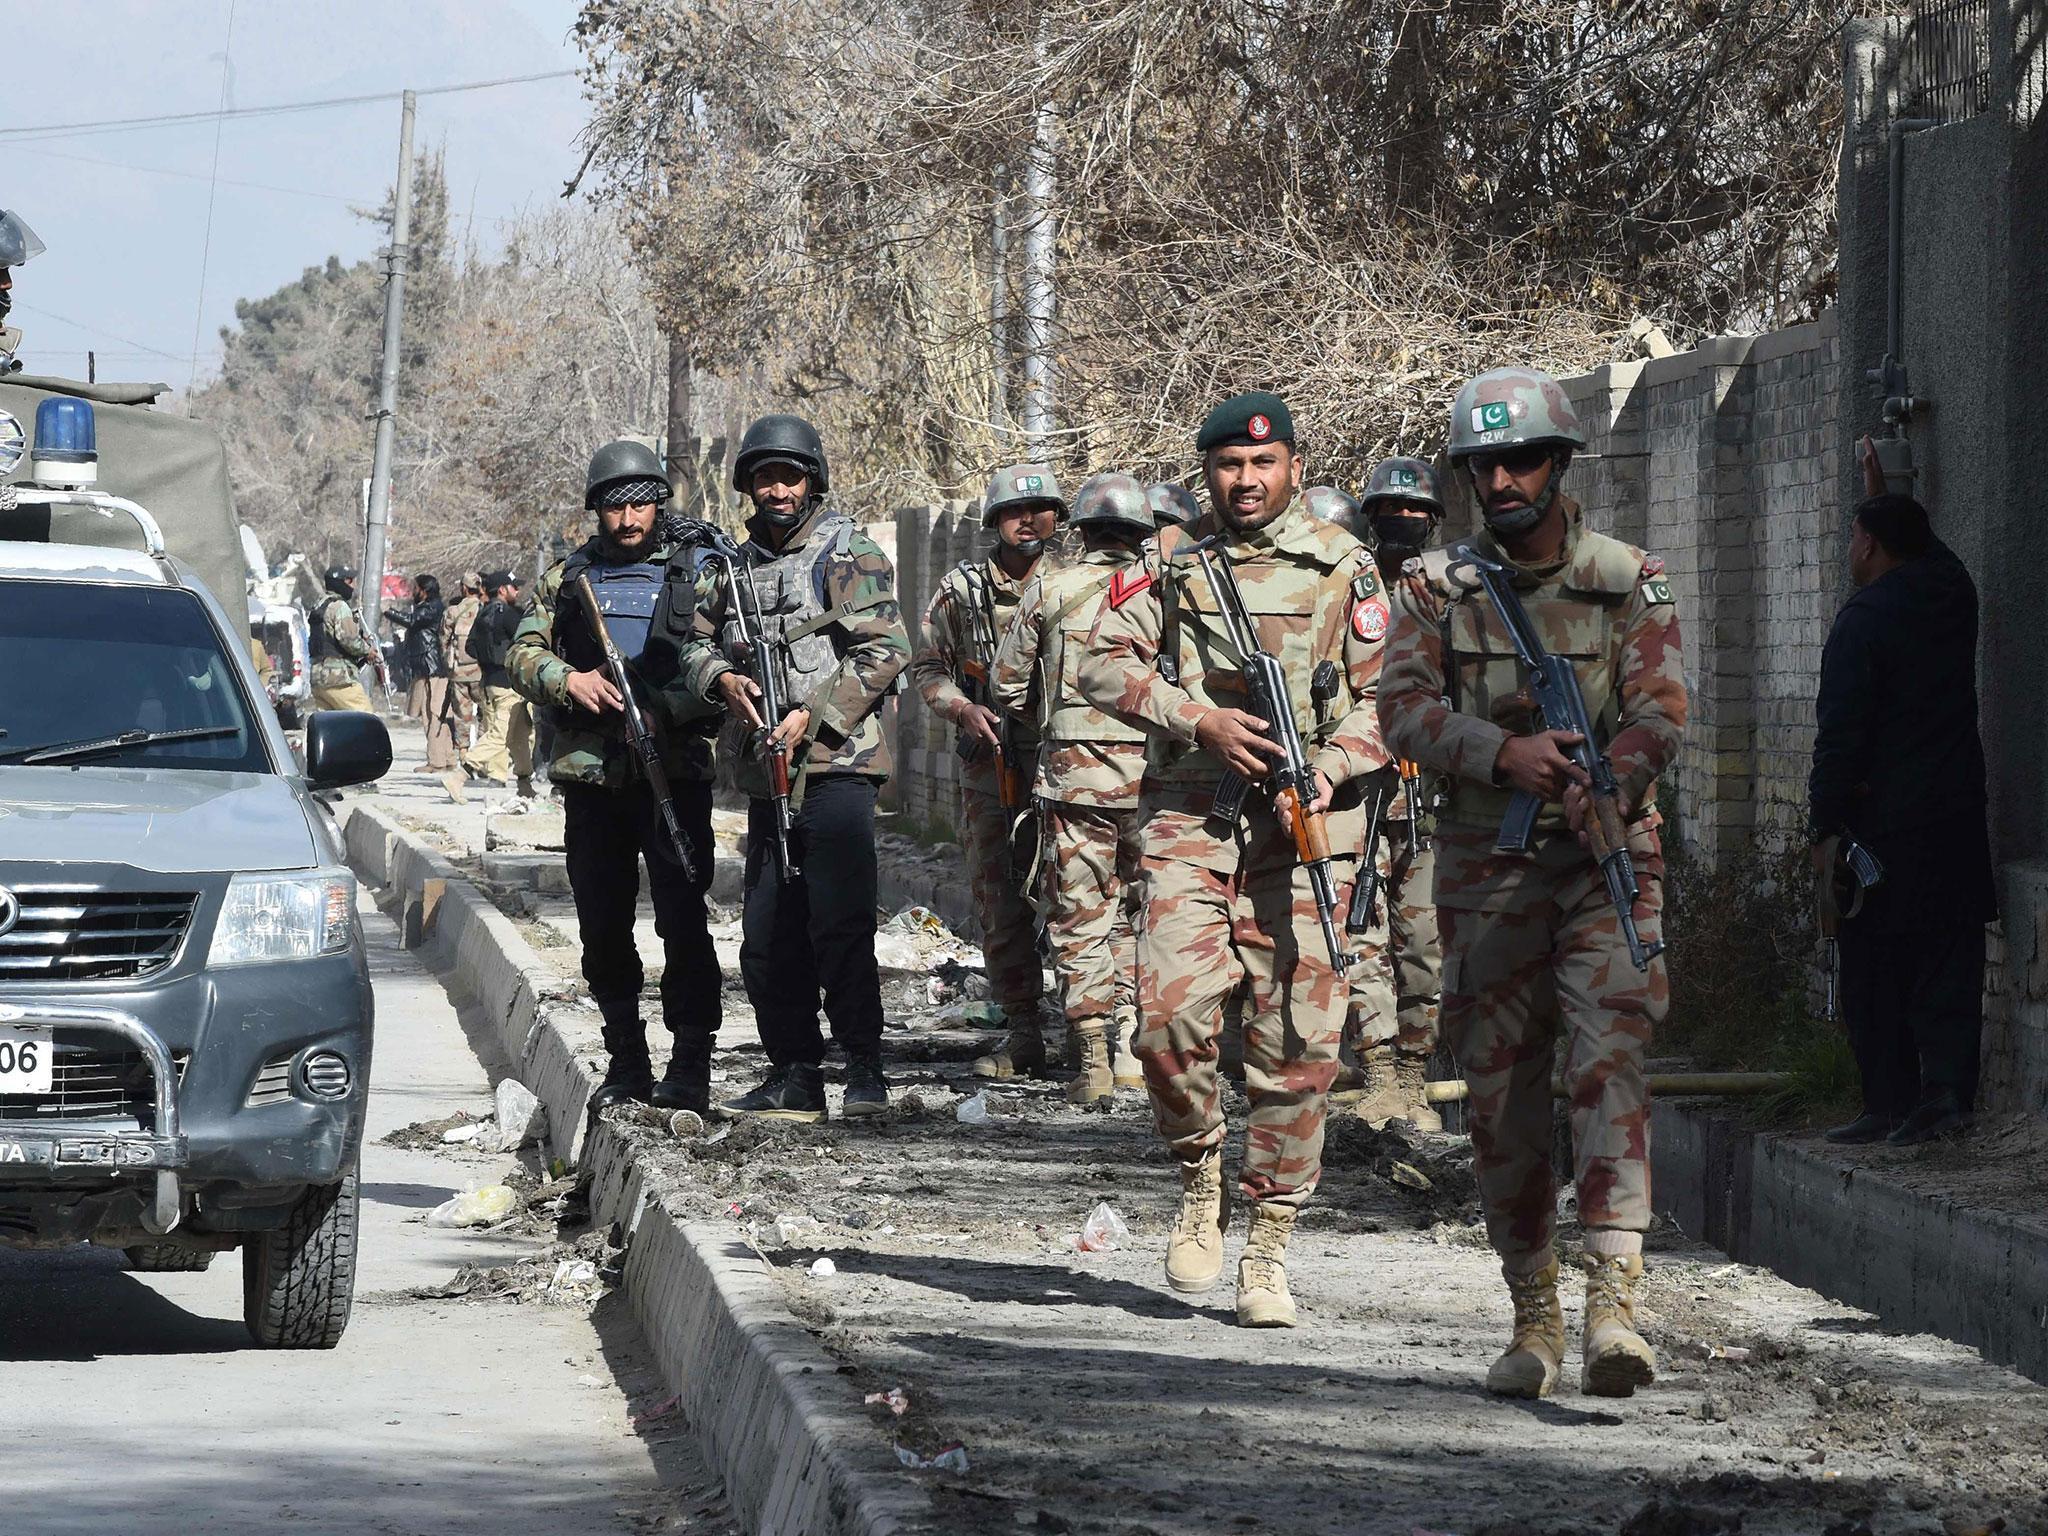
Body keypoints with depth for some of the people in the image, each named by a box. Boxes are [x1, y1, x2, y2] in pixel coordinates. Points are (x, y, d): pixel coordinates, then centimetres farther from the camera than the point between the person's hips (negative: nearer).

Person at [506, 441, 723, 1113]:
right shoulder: (567, 577, 15)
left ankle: (690, 1070, -7)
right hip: (591, 775, 3)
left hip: (674, 772, -3)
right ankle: (626, 1066, 16)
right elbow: (522, 653, 8)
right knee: (603, 928, 7)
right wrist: (569, 680, -12)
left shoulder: (693, 573, 6)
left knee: (682, 919, -9)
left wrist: (659, 710, -18)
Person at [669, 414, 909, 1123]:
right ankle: (794, 1077, 14)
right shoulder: (733, 566, 17)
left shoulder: (848, 555, -3)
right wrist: (723, 679, -6)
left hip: (835, 765, -7)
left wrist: (813, 713, -17)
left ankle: (865, 1072, -8)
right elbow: (696, 645, 17)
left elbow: (885, 650, -11)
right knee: (768, 935, 8)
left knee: (839, 924, -12)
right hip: (767, 772, 7)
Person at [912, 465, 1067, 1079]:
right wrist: (962, 708, -6)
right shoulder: (962, 589, 6)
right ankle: (1023, 1034, 12)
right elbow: (927, 668, 12)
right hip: (991, 769, 2)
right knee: (1000, 903, 5)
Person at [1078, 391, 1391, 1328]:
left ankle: (1269, 1248, 4)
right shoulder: (1170, 564, 11)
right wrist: (1199, 720, -9)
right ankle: (1200, 1178, 12)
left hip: (1303, 831, -1)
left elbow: (1382, 696, 7)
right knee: (1170, 1014, -14)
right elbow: (1105, 666, 5)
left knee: (1295, 1040, -4)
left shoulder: (1342, 569, 8)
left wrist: (1324, 775, -9)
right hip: (1188, 819, 1)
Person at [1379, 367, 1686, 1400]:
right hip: (1485, 875, 2)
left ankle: (1613, 1303, -25)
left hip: (1606, 865, -2)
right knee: (1501, 1093, 5)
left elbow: (1660, 713, -5)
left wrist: (1596, 790, -25)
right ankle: (1533, 1318, 14)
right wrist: (1502, 752, -22)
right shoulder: (1436, 589, 7)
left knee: (1609, 1068, -17)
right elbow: (1404, 707, -4)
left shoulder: (1629, 581, 4)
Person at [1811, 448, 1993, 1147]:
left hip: (1885, 820, -6)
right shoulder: (1953, 593, 7)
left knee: (1875, 969, 2)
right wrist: (1884, 494, 46)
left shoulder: (1862, 619, -12)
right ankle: (1947, 1084, -5)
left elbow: (1839, 735, -15)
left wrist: (1825, 833, -14)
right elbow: (1925, 550, 34)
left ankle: (1891, 1102, 3)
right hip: (1959, 814, 6)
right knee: (1949, 961, 6)